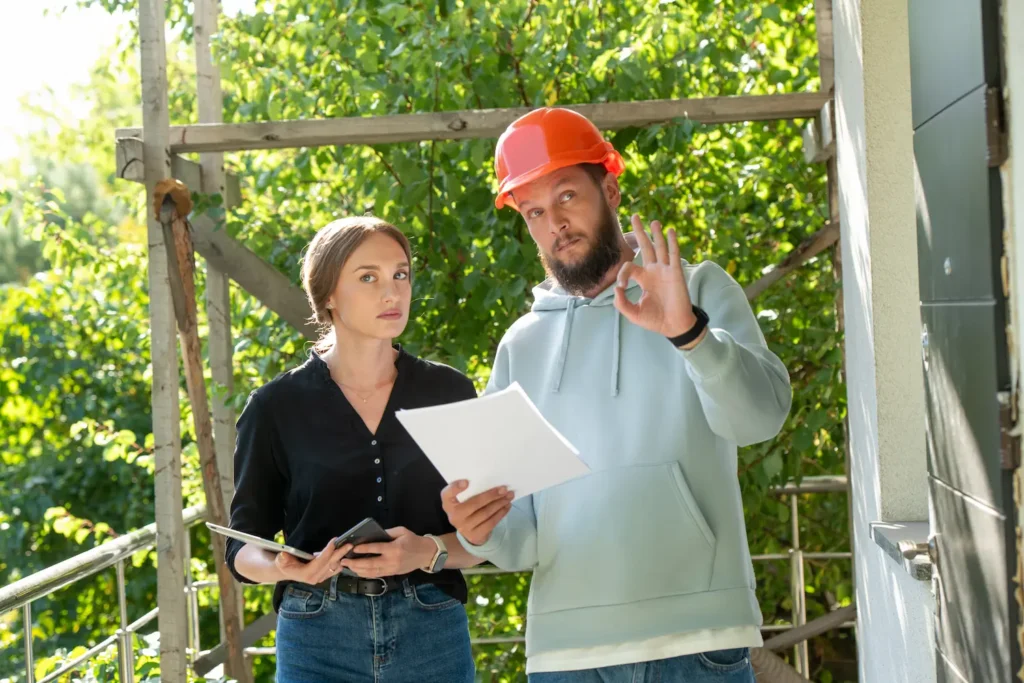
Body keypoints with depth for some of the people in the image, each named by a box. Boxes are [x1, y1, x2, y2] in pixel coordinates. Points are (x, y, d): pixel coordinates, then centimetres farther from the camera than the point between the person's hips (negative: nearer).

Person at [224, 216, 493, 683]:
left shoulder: (449, 393, 4)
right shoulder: (276, 407, 0)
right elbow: (244, 544, 3)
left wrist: (428, 552, -16)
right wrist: (282, 568, -18)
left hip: (434, 637, 1)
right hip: (318, 643, -1)